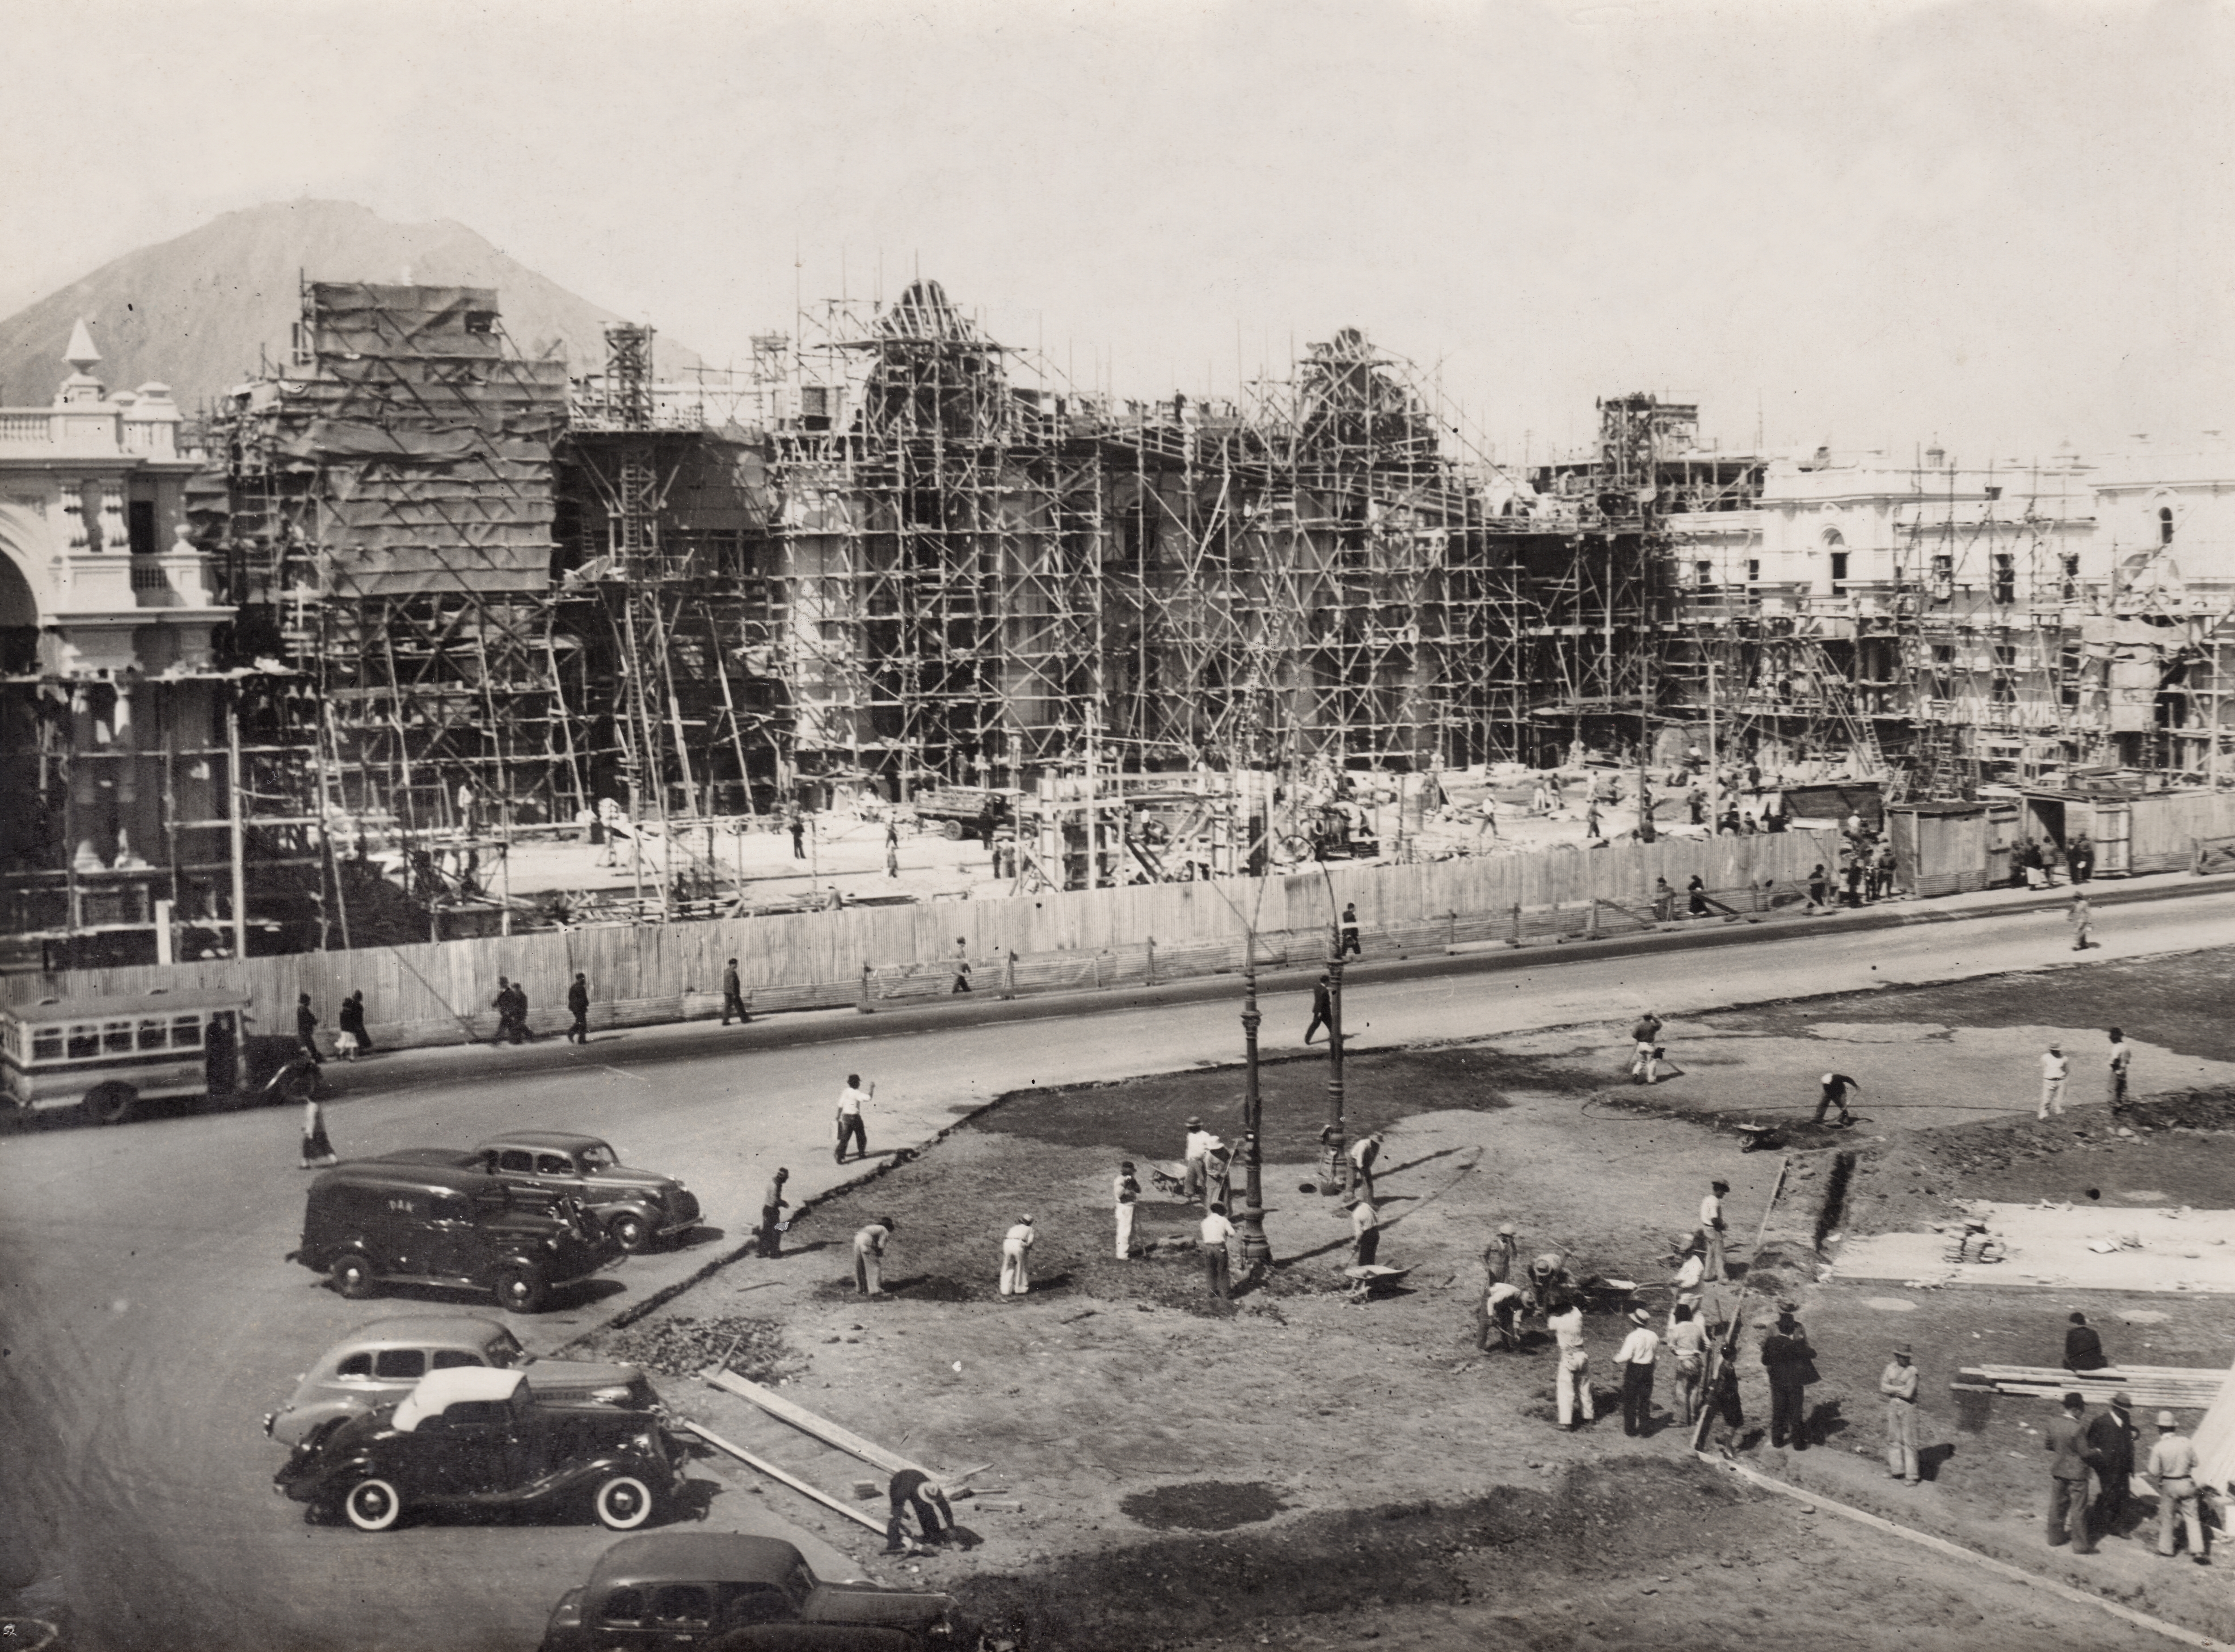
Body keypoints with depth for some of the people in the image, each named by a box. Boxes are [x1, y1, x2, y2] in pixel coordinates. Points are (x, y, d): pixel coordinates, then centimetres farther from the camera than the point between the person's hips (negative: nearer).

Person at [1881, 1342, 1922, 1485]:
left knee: (1909, 1441, -5)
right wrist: (1901, 1389, -11)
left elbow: (1908, 1393, -16)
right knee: (1893, 1438, 10)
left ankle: (1910, 1475, -2)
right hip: (1892, 1406, 5)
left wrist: (1892, 1389, -7)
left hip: (1908, 1406, -5)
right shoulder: (1890, 1369, 7)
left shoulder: (1912, 1371, -9)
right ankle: (1896, 1469, 23)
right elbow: (1883, 1388, -1)